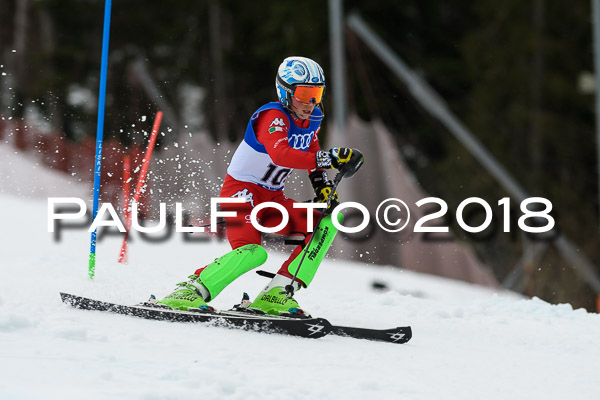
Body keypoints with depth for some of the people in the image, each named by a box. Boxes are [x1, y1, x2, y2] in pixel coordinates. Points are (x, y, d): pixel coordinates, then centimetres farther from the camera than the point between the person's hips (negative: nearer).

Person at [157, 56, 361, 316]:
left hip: (272, 198, 8)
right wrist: (329, 159, -46)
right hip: (241, 191, -8)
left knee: (326, 224, -8)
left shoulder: (312, 118, 6)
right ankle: (188, 292, -20)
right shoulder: (273, 117, -21)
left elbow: (311, 154, 26)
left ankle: (274, 296, -12)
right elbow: (280, 155, -40)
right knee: (252, 252, -31)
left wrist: (322, 185, 8)